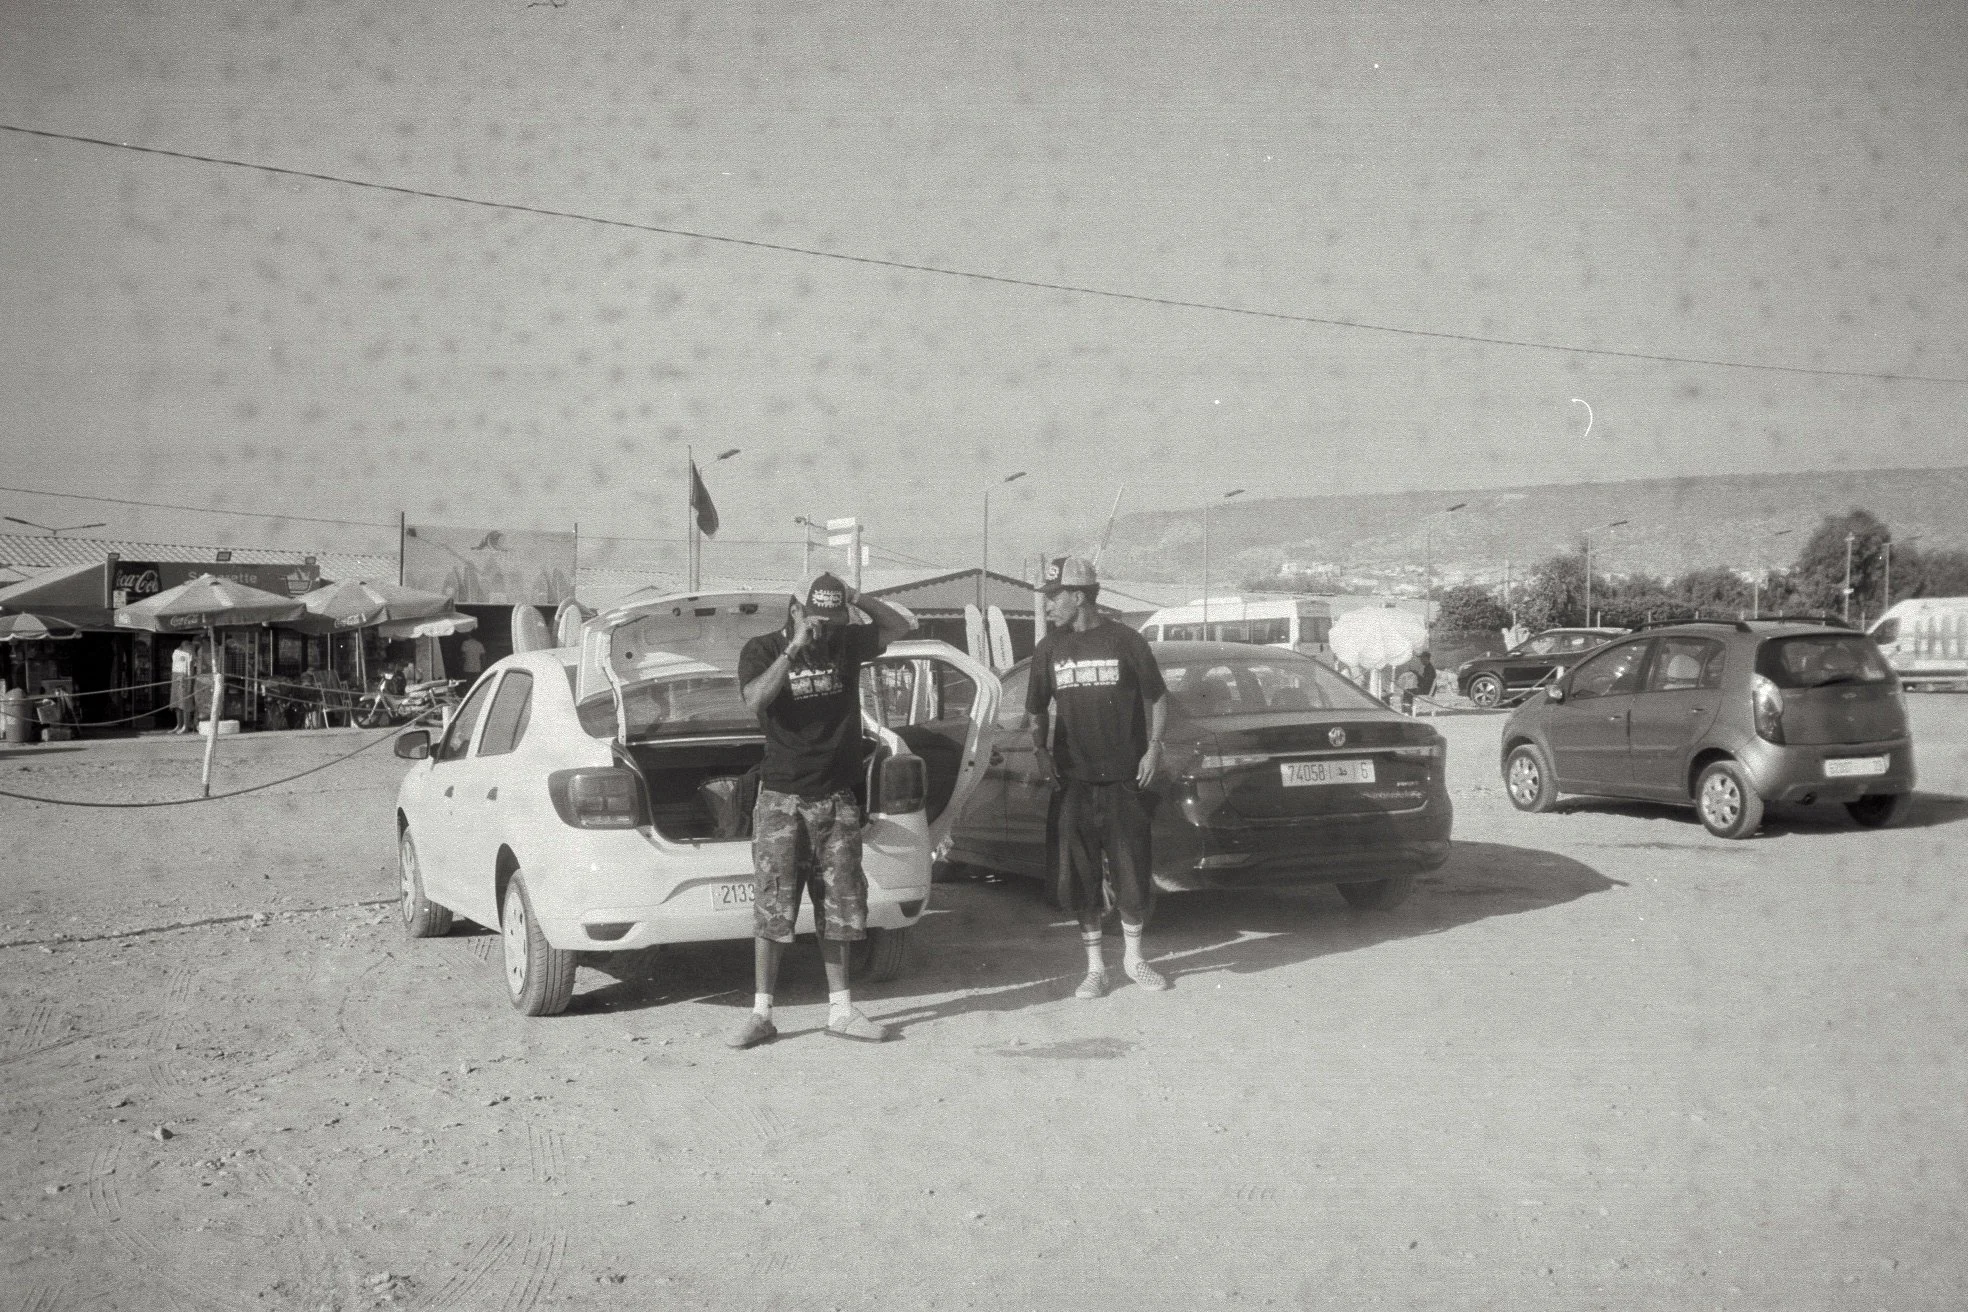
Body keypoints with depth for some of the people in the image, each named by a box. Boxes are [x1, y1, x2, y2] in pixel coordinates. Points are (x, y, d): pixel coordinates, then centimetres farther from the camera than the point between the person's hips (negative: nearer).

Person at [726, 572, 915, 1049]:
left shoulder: (845, 643, 7)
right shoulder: (761, 650, -2)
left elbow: (901, 627, 8)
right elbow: (756, 700, -20)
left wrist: (856, 598, -6)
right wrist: (794, 648, -23)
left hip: (837, 798, 3)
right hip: (781, 798, -3)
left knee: (838, 909, 7)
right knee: (771, 909, -4)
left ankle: (841, 1010, 15)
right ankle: (761, 1014, 3)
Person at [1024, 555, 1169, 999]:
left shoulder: (1126, 641, -4)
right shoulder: (1049, 649, 4)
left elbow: (1157, 697, 4)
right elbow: (1035, 709, 13)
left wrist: (1153, 747, -4)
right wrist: (1041, 748, -1)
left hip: (1125, 778, -2)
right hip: (1075, 780, 2)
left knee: (1133, 871, 4)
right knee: (1079, 875, 3)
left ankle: (1133, 957, 23)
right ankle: (1094, 966, 15)